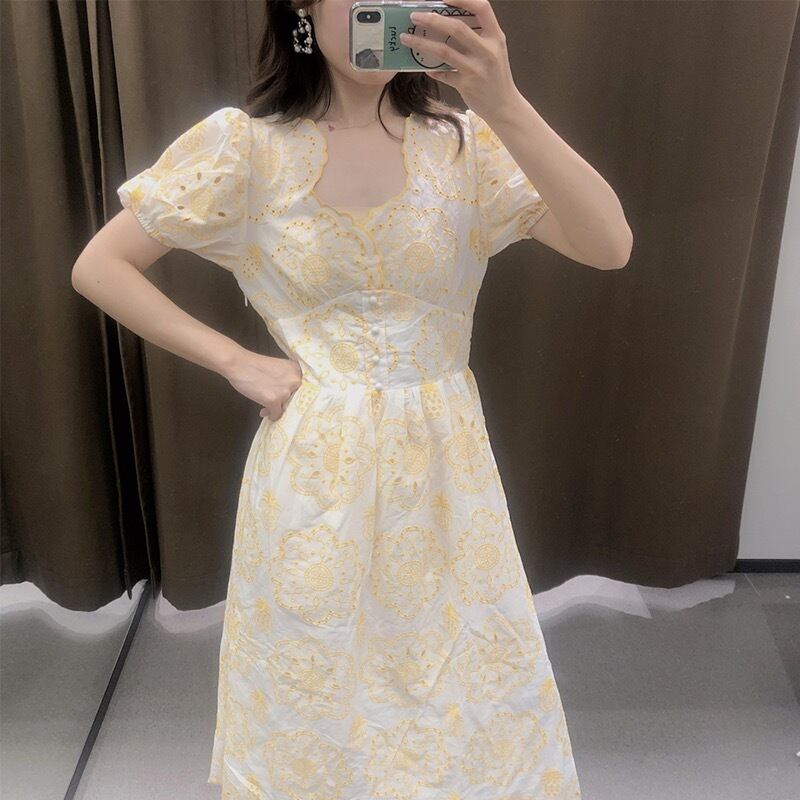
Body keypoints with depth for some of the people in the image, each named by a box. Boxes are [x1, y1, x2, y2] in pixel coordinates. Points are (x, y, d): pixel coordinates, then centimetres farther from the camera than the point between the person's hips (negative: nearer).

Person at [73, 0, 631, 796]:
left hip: (442, 469, 2)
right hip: (316, 471, -1)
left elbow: (609, 246, -16)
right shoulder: (246, 144, -6)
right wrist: (234, 361, -8)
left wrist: (505, 105, -28)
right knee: (316, 707, 16)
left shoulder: (463, 142, -3)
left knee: (464, 698, 17)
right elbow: (99, 267, -1)